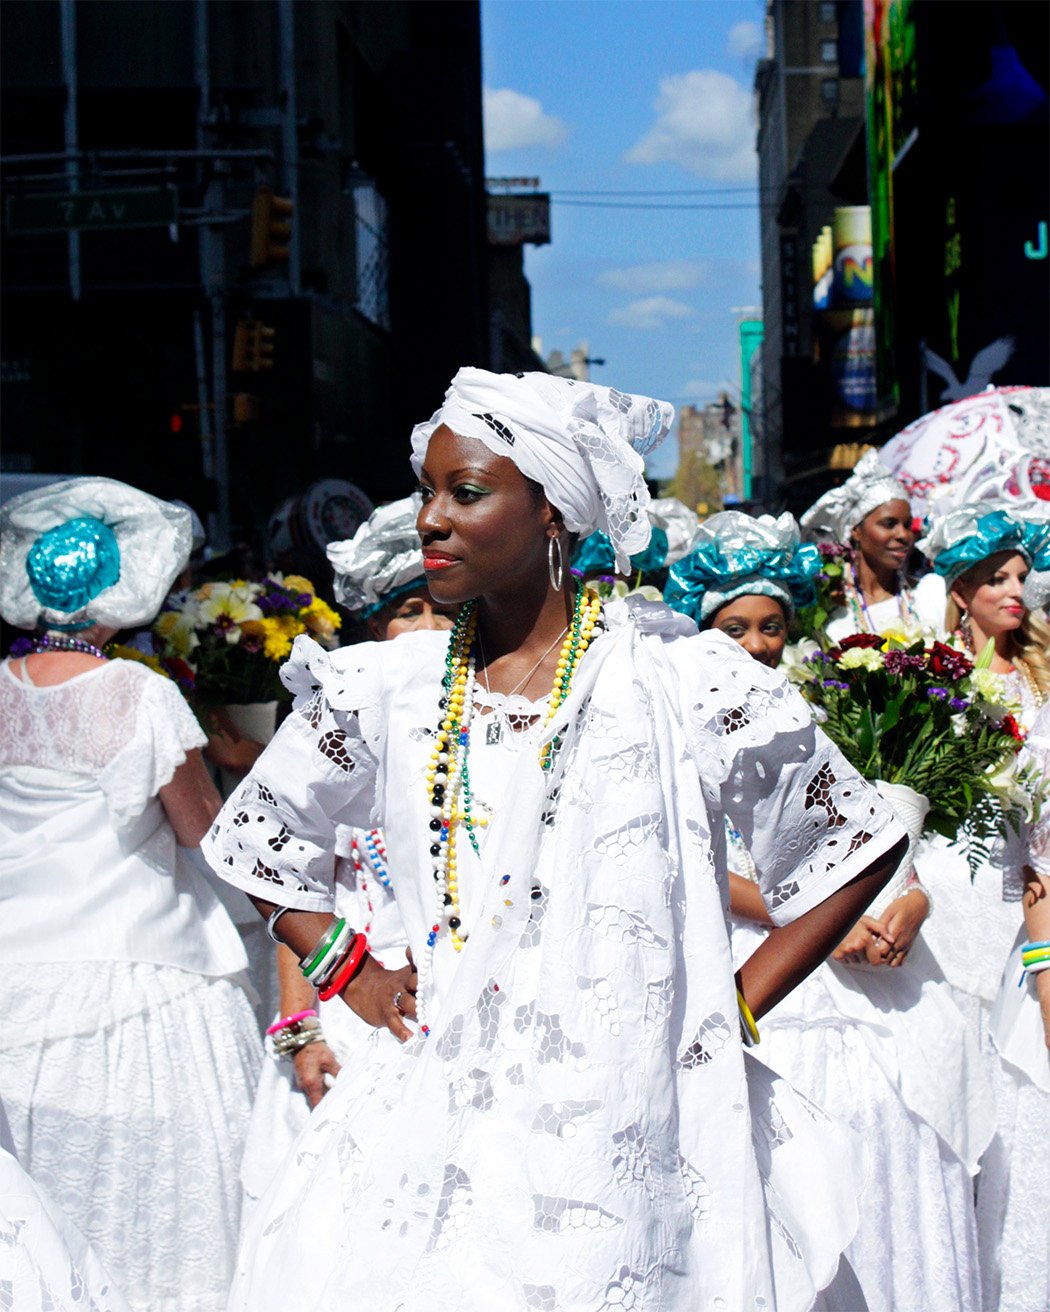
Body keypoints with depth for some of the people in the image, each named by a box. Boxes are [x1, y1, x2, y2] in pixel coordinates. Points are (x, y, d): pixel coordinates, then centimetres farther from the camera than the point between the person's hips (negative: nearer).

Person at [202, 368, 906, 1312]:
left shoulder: (682, 684, -6)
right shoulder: (389, 689, 4)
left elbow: (857, 846, 4)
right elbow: (256, 835, 20)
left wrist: (735, 1007, 1)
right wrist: (355, 976, 11)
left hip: (618, 1128, -3)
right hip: (427, 1120, 3)